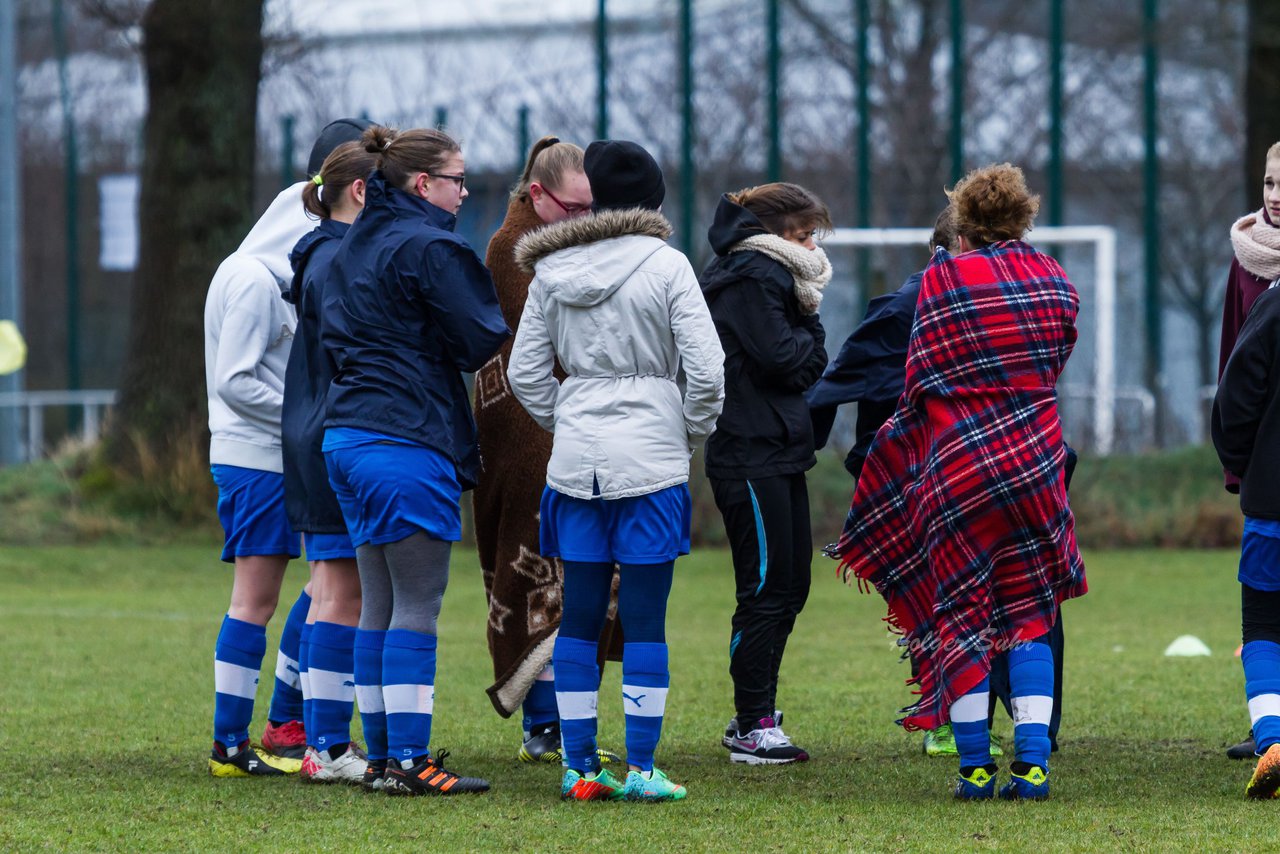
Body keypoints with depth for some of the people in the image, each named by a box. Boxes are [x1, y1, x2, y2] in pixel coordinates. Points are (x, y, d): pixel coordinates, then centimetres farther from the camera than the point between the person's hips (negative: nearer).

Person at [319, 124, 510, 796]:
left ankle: (383, 757, 13)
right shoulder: (428, 248, -12)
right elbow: (481, 339, -11)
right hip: (407, 443, -9)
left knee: (379, 604, 11)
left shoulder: (354, 244, 16)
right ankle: (410, 761, -5)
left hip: (348, 435, 9)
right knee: (417, 606, -5)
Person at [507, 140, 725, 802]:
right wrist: (692, 435, 5)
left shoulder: (553, 270, 5)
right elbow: (706, 370, -10)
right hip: (652, 459, -3)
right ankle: (640, 769, 0)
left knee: (579, 616, 9)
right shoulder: (666, 266, -7)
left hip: (576, 457, 3)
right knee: (644, 618, 0)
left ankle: (578, 766, 9)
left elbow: (525, 374, 7)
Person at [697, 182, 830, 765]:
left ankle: (753, 716, 20)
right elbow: (781, 359, -18)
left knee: (788, 587, 13)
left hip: (778, 456, 10)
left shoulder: (770, 277, 19)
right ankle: (754, 727, -4)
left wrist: (806, 321, -4)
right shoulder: (750, 279, -11)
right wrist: (807, 330, 1)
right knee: (766, 590, -8)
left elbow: (810, 364, 14)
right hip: (751, 459, -10)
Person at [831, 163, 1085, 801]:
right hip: (1035, 456, 3)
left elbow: (923, 379, -2)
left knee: (961, 616, 6)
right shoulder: (1055, 281, 4)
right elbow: (1054, 364, 12)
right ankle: (1033, 762, 0)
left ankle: (975, 766, 4)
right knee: (1029, 613, 9)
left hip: (958, 462, -3)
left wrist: (904, 425, 17)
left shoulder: (943, 278, -5)